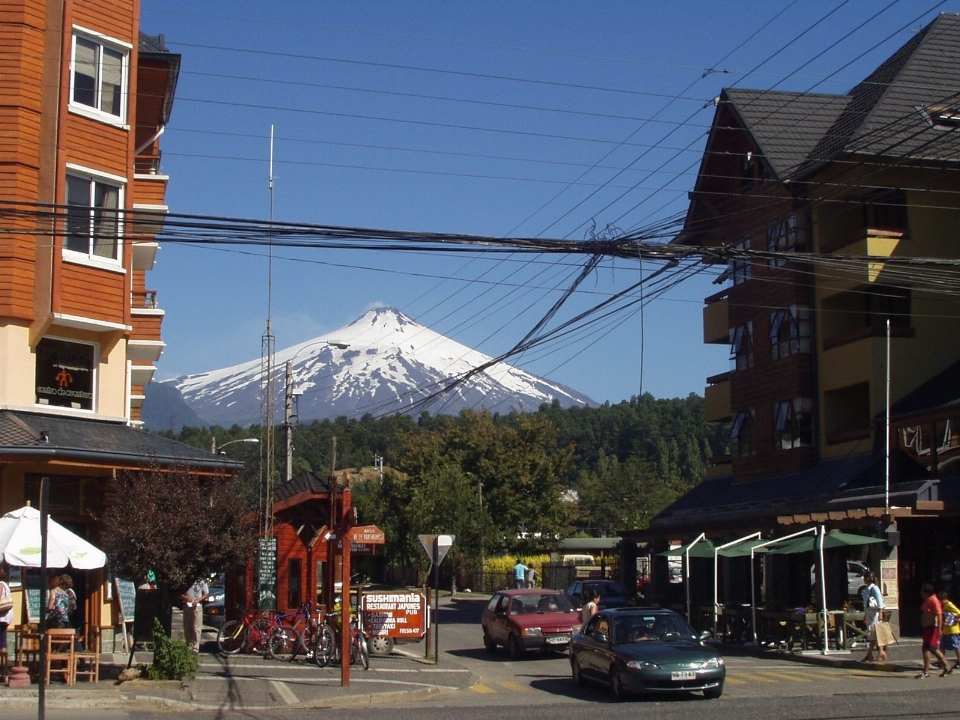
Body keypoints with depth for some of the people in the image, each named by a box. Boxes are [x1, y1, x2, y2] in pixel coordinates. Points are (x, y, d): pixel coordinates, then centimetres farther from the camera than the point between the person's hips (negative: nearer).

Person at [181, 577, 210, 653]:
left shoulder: (201, 582, -1)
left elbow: (206, 594, 2)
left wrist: (198, 600, -12)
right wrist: (184, 597, -9)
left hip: (197, 607, -3)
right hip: (186, 606, 3)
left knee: (196, 629, -6)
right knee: (187, 628, 6)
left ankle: (195, 648, -4)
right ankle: (188, 647, 14)